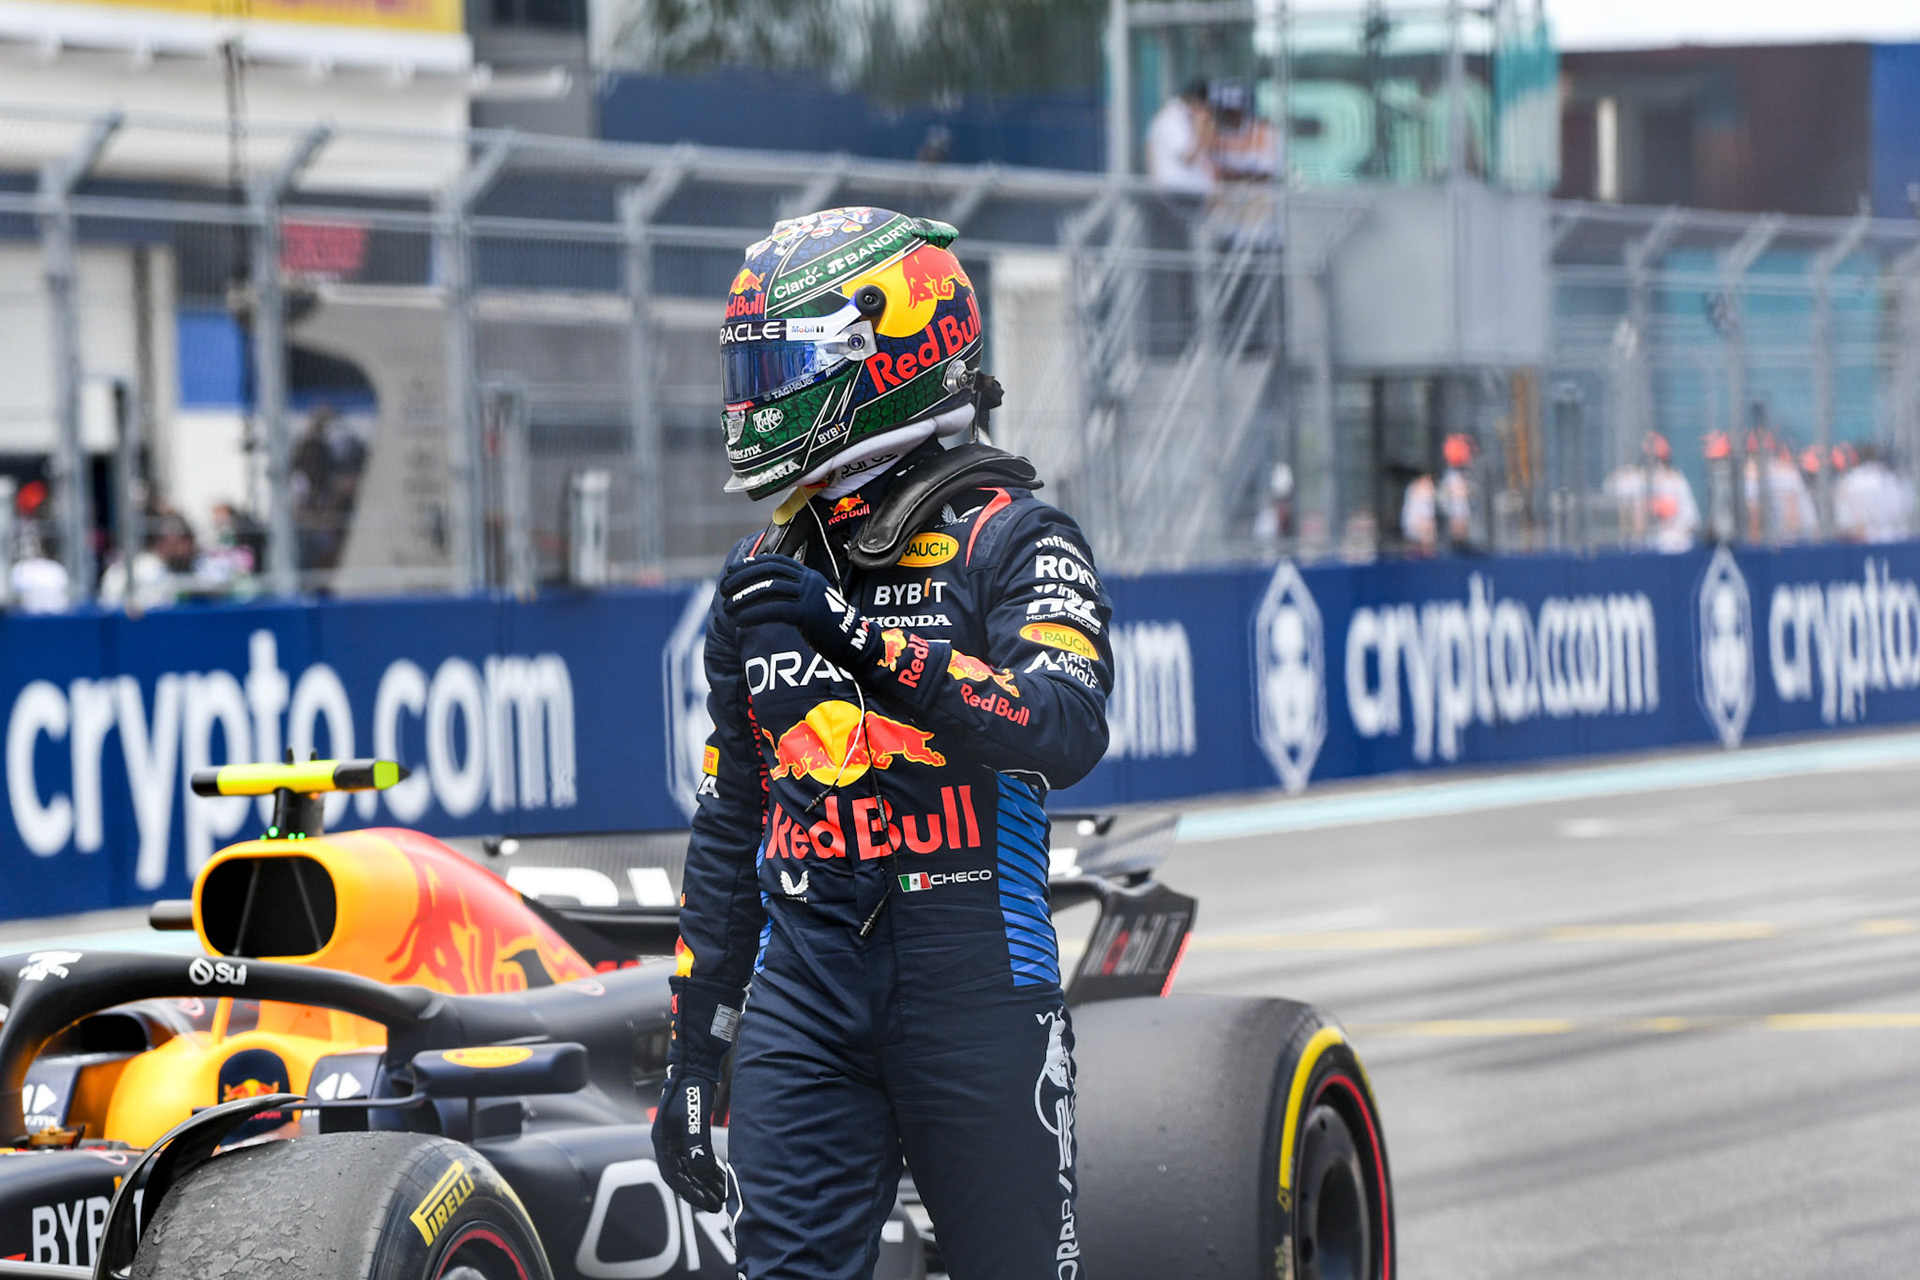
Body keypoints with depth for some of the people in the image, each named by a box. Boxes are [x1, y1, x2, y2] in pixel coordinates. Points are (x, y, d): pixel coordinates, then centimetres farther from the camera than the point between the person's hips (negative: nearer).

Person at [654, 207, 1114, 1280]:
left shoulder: (1009, 540, -4)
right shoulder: (766, 577, 14)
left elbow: (1068, 732, -23)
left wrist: (861, 637, -30)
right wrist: (693, 1056, 17)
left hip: (978, 991, -4)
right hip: (806, 1002, 5)